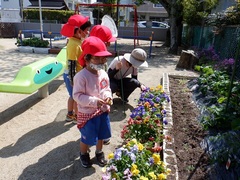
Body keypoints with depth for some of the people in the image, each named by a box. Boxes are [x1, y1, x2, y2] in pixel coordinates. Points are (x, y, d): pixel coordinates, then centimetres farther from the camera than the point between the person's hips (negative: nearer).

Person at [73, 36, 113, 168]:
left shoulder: (103, 74, -3)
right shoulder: (81, 76, -23)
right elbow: (77, 95, -22)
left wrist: (108, 97, -12)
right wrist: (94, 101, -30)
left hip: (103, 111, 6)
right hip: (87, 113, -5)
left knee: (101, 135, 22)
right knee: (87, 137, 14)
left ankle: (99, 152, 49)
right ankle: (83, 154, 44)